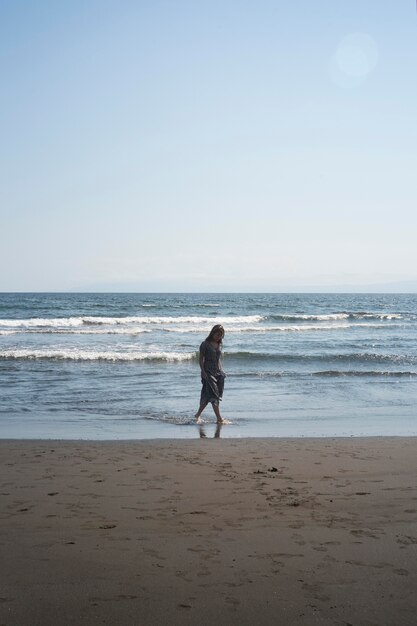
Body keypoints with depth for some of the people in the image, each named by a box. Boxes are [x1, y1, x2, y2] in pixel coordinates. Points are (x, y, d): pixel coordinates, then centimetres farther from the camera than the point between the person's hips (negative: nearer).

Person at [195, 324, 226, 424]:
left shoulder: (219, 344, 12)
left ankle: (198, 414, 23)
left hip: (219, 373, 6)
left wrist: (221, 371, 13)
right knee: (214, 395, -10)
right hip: (208, 373, -6)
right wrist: (203, 372, -15)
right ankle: (219, 418, -12)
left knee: (207, 396, 10)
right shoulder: (205, 344, -7)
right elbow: (201, 359, -7)